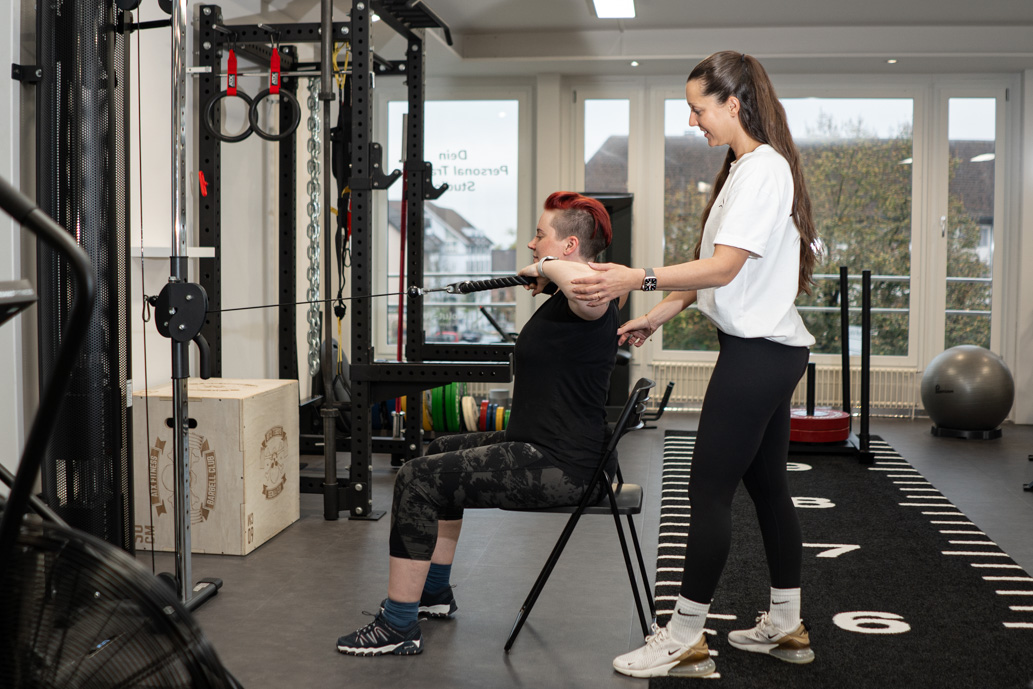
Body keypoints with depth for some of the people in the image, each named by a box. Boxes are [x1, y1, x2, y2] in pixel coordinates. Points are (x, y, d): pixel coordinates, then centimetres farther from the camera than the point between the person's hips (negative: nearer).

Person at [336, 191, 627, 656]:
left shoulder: (584, 301, -19)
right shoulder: (569, 299, 12)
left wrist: (546, 266, -27)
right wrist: (545, 276, 29)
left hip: (555, 465, -12)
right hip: (541, 448, 12)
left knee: (417, 480, -15)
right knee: (441, 452, 28)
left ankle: (398, 627, -7)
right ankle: (435, 592, 36)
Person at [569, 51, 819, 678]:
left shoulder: (762, 168, -14)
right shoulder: (747, 168, 17)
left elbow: (724, 267, -23)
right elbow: (718, 266, 19)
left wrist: (640, 279, -30)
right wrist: (658, 316, 16)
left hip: (759, 354, -11)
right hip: (769, 349, 11)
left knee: (710, 491, -6)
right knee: (768, 485, 15)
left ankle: (685, 640, 1)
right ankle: (787, 627, 24)